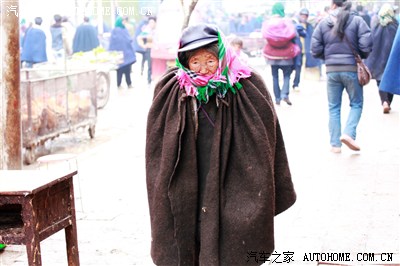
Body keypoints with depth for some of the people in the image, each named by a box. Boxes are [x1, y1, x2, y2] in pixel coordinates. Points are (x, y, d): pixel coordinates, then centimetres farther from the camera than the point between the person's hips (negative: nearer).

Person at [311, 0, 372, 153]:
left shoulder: (323, 24, 1)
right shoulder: (357, 21, -5)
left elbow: (315, 50, 1)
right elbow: (366, 45, -11)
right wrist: (361, 57, 10)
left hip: (332, 70, 2)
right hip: (352, 69, -2)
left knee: (334, 107, 10)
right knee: (356, 104, 12)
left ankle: (335, 144, 9)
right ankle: (348, 133, -9)